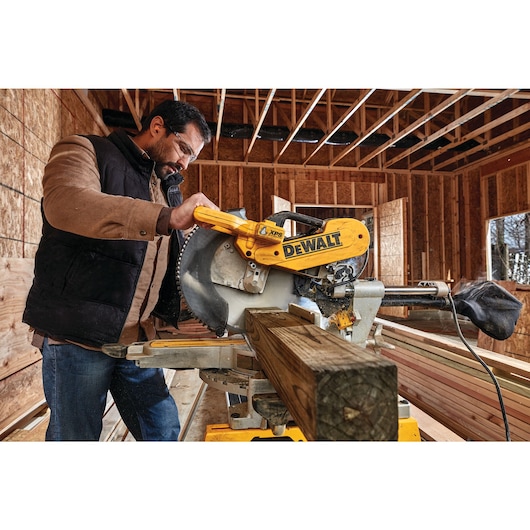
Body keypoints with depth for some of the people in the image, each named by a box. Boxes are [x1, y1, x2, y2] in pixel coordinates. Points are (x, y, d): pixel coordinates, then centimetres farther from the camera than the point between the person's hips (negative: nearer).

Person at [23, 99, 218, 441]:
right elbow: (64, 202, -28)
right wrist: (167, 217, -36)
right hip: (77, 336, -6)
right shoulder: (86, 152, -4)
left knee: (163, 426, 11)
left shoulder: (169, 187, 16)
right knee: (76, 435, 8)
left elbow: (177, 259, 18)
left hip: (137, 337, 6)